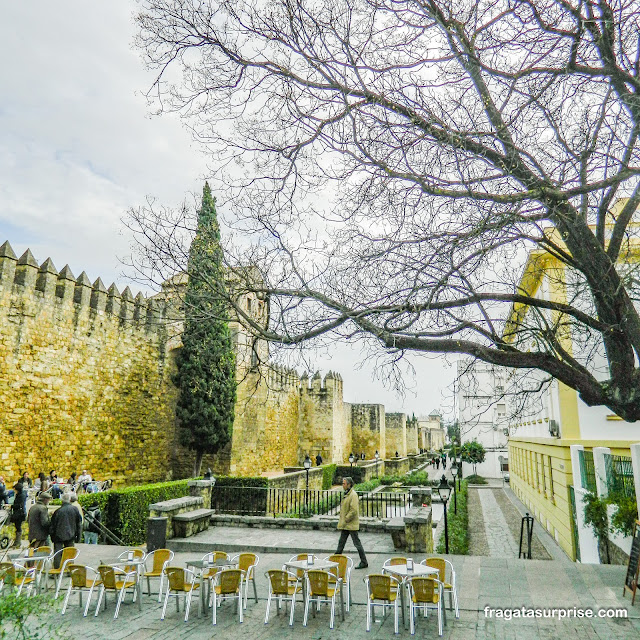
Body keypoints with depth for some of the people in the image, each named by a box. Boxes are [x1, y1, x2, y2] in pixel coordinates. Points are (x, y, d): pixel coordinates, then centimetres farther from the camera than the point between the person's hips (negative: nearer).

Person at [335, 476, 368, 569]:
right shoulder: (347, 494, 12)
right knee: (341, 543, 14)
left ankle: (364, 562, 10)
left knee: (357, 543, 0)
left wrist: (345, 520, -18)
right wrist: (341, 523, 16)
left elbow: (354, 510, -25)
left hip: (351, 525, -9)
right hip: (345, 526, 10)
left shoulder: (353, 495, -18)